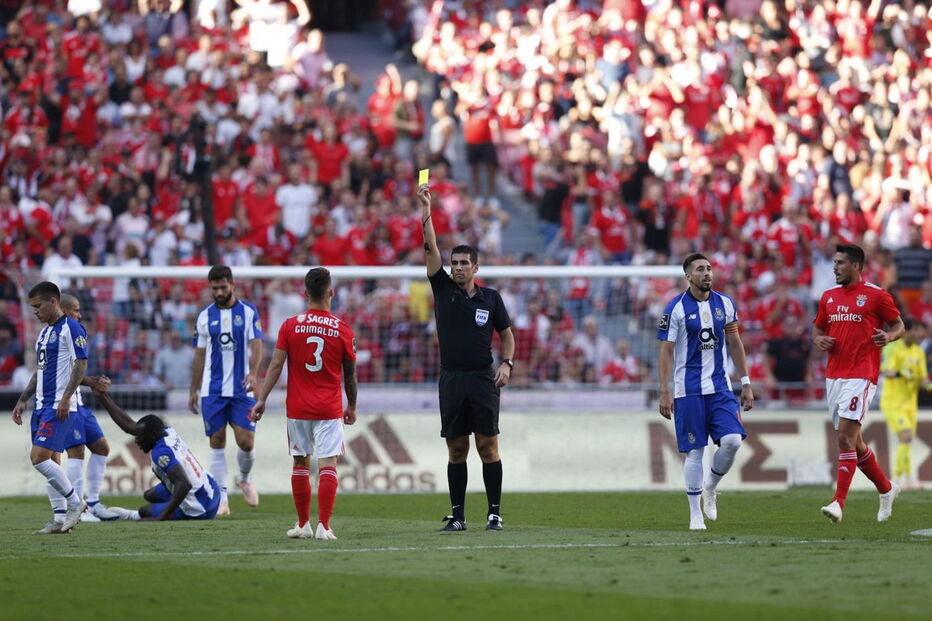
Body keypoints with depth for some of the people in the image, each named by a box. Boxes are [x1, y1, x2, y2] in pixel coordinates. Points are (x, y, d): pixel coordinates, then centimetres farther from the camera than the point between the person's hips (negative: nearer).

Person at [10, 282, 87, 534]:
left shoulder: (71, 328, -9)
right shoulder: (45, 332, 19)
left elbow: (81, 364, -16)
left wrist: (66, 398, -23)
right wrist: (22, 400, 21)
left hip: (59, 407, -9)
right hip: (42, 406, 9)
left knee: (39, 457, -16)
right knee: (48, 461, 6)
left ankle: (75, 502, -4)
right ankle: (62, 518, 9)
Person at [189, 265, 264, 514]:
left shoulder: (248, 312, 1)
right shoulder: (205, 316, 9)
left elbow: (256, 344, -8)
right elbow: (200, 354, 14)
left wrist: (253, 373, -26)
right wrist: (193, 390, 13)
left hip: (241, 389, -2)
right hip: (212, 389, 2)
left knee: (246, 442, -5)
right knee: (217, 442, 0)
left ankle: (244, 479, 25)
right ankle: (221, 498, 4)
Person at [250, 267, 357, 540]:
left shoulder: (290, 326, -2)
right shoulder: (343, 330, -3)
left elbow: (276, 366, -6)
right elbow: (350, 374, 5)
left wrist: (262, 399, -3)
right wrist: (351, 406, 18)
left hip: (297, 407, 1)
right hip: (329, 409, -1)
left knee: (300, 463, 12)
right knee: (328, 464, -4)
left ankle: (303, 525, 17)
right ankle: (324, 526, -13)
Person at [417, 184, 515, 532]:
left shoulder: (491, 298, 6)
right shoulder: (444, 290, 6)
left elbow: (507, 334, 14)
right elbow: (431, 249, -3)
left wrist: (506, 363, -3)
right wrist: (425, 212, -12)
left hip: (483, 379, -1)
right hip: (451, 379, 1)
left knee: (488, 446, -3)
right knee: (456, 449, 3)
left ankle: (495, 513, 0)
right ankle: (457, 514, 6)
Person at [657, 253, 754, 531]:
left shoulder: (725, 304, 7)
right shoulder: (676, 308, -6)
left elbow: (735, 344, 14)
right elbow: (666, 352, -5)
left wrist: (746, 383, 11)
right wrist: (664, 392, -10)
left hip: (720, 387, 4)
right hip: (688, 390, -4)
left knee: (732, 440, -12)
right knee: (694, 451, -3)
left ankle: (710, 488, 16)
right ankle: (695, 515, 6)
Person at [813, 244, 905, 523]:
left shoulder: (876, 295, -4)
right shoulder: (828, 296, 13)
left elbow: (898, 325, 3)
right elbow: (818, 328, 23)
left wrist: (888, 337, -18)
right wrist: (819, 340, 0)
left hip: (861, 376, -7)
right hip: (834, 375, 7)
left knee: (846, 437, -16)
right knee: (853, 441, 12)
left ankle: (839, 503, -18)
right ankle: (886, 489, 31)